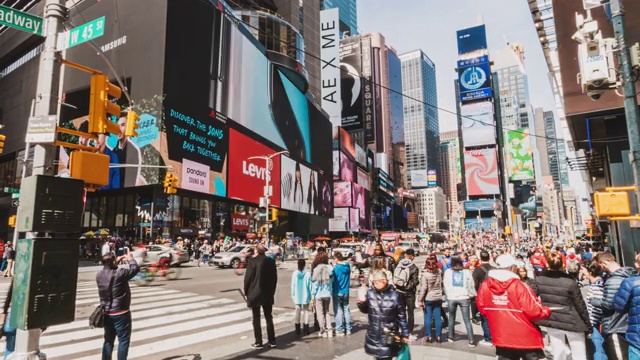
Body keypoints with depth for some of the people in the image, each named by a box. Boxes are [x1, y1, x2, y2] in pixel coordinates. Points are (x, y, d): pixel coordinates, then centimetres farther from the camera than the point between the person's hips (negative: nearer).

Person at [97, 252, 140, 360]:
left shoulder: (99, 274, -4)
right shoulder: (120, 273, -23)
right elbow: (135, 268, -11)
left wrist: (117, 261, 15)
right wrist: (130, 258, 5)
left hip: (106, 313, 7)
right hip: (120, 313, -7)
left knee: (108, 340, 18)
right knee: (123, 340, 6)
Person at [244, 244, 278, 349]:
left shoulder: (253, 261, -13)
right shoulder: (271, 261, 1)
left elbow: (248, 278, -11)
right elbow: (275, 278, 5)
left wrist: (246, 292, 0)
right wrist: (272, 291, 14)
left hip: (254, 294, -4)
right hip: (268, 294, 4)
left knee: (256, 319, 6)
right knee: (269, 318, 14)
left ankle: (258, 342, 9)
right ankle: (272, 341, 17)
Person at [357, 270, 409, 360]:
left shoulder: (394, 295, -11)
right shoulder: (370, 293, -4)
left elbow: (401, 316, -6)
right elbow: (365, 310, 10)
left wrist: (405, 334, -2)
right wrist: (361, 303, -11)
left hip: (389, 335, -3)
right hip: (373, 335, 3)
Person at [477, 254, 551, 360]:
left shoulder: (485, 285, -7)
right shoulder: (519, 286, -20)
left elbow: (482, 308, 3)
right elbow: (534, 311, -18)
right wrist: (546, 311, 3)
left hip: (501, 338, 4)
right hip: (526, 338, -3)